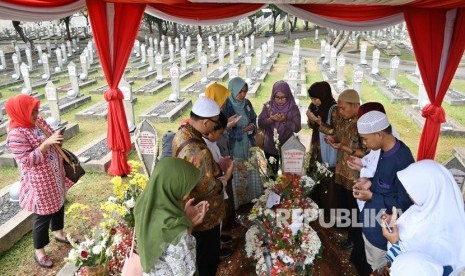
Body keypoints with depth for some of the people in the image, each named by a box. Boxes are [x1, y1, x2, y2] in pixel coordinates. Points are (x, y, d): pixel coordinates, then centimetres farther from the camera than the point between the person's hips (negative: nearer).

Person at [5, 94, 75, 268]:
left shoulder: (38, 121, 0)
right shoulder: (16, 135, -23)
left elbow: (51, 137, 14)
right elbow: (27, 160, -26)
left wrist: (57, 140, -9)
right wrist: (46, 143, -33)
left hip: (55, 176, 8)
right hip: (39, 183, -8)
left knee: (59, 205, 24)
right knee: (43, 216, 5)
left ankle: (58, 233, 48)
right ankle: (39, 252, 26)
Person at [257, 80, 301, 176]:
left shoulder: (293, 108, -12)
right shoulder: (268, 106, -8)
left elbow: (297, 128, -14)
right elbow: (260, 124, -8)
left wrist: (285, 121, -29)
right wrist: (270, 120, -27)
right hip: (270, 147, 1)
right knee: (271, 172, 18)